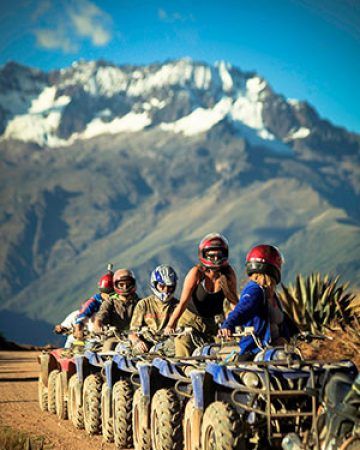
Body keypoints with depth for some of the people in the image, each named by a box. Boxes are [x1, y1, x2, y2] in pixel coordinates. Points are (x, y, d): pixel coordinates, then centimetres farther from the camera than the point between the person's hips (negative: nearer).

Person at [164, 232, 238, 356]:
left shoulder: (228, 273, -10)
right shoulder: (196, 273, -19)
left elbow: (234, 302, -7)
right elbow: (183, 302, -23)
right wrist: (170, 325, -31)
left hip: (215, 320, 2)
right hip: (192, 319, -2)